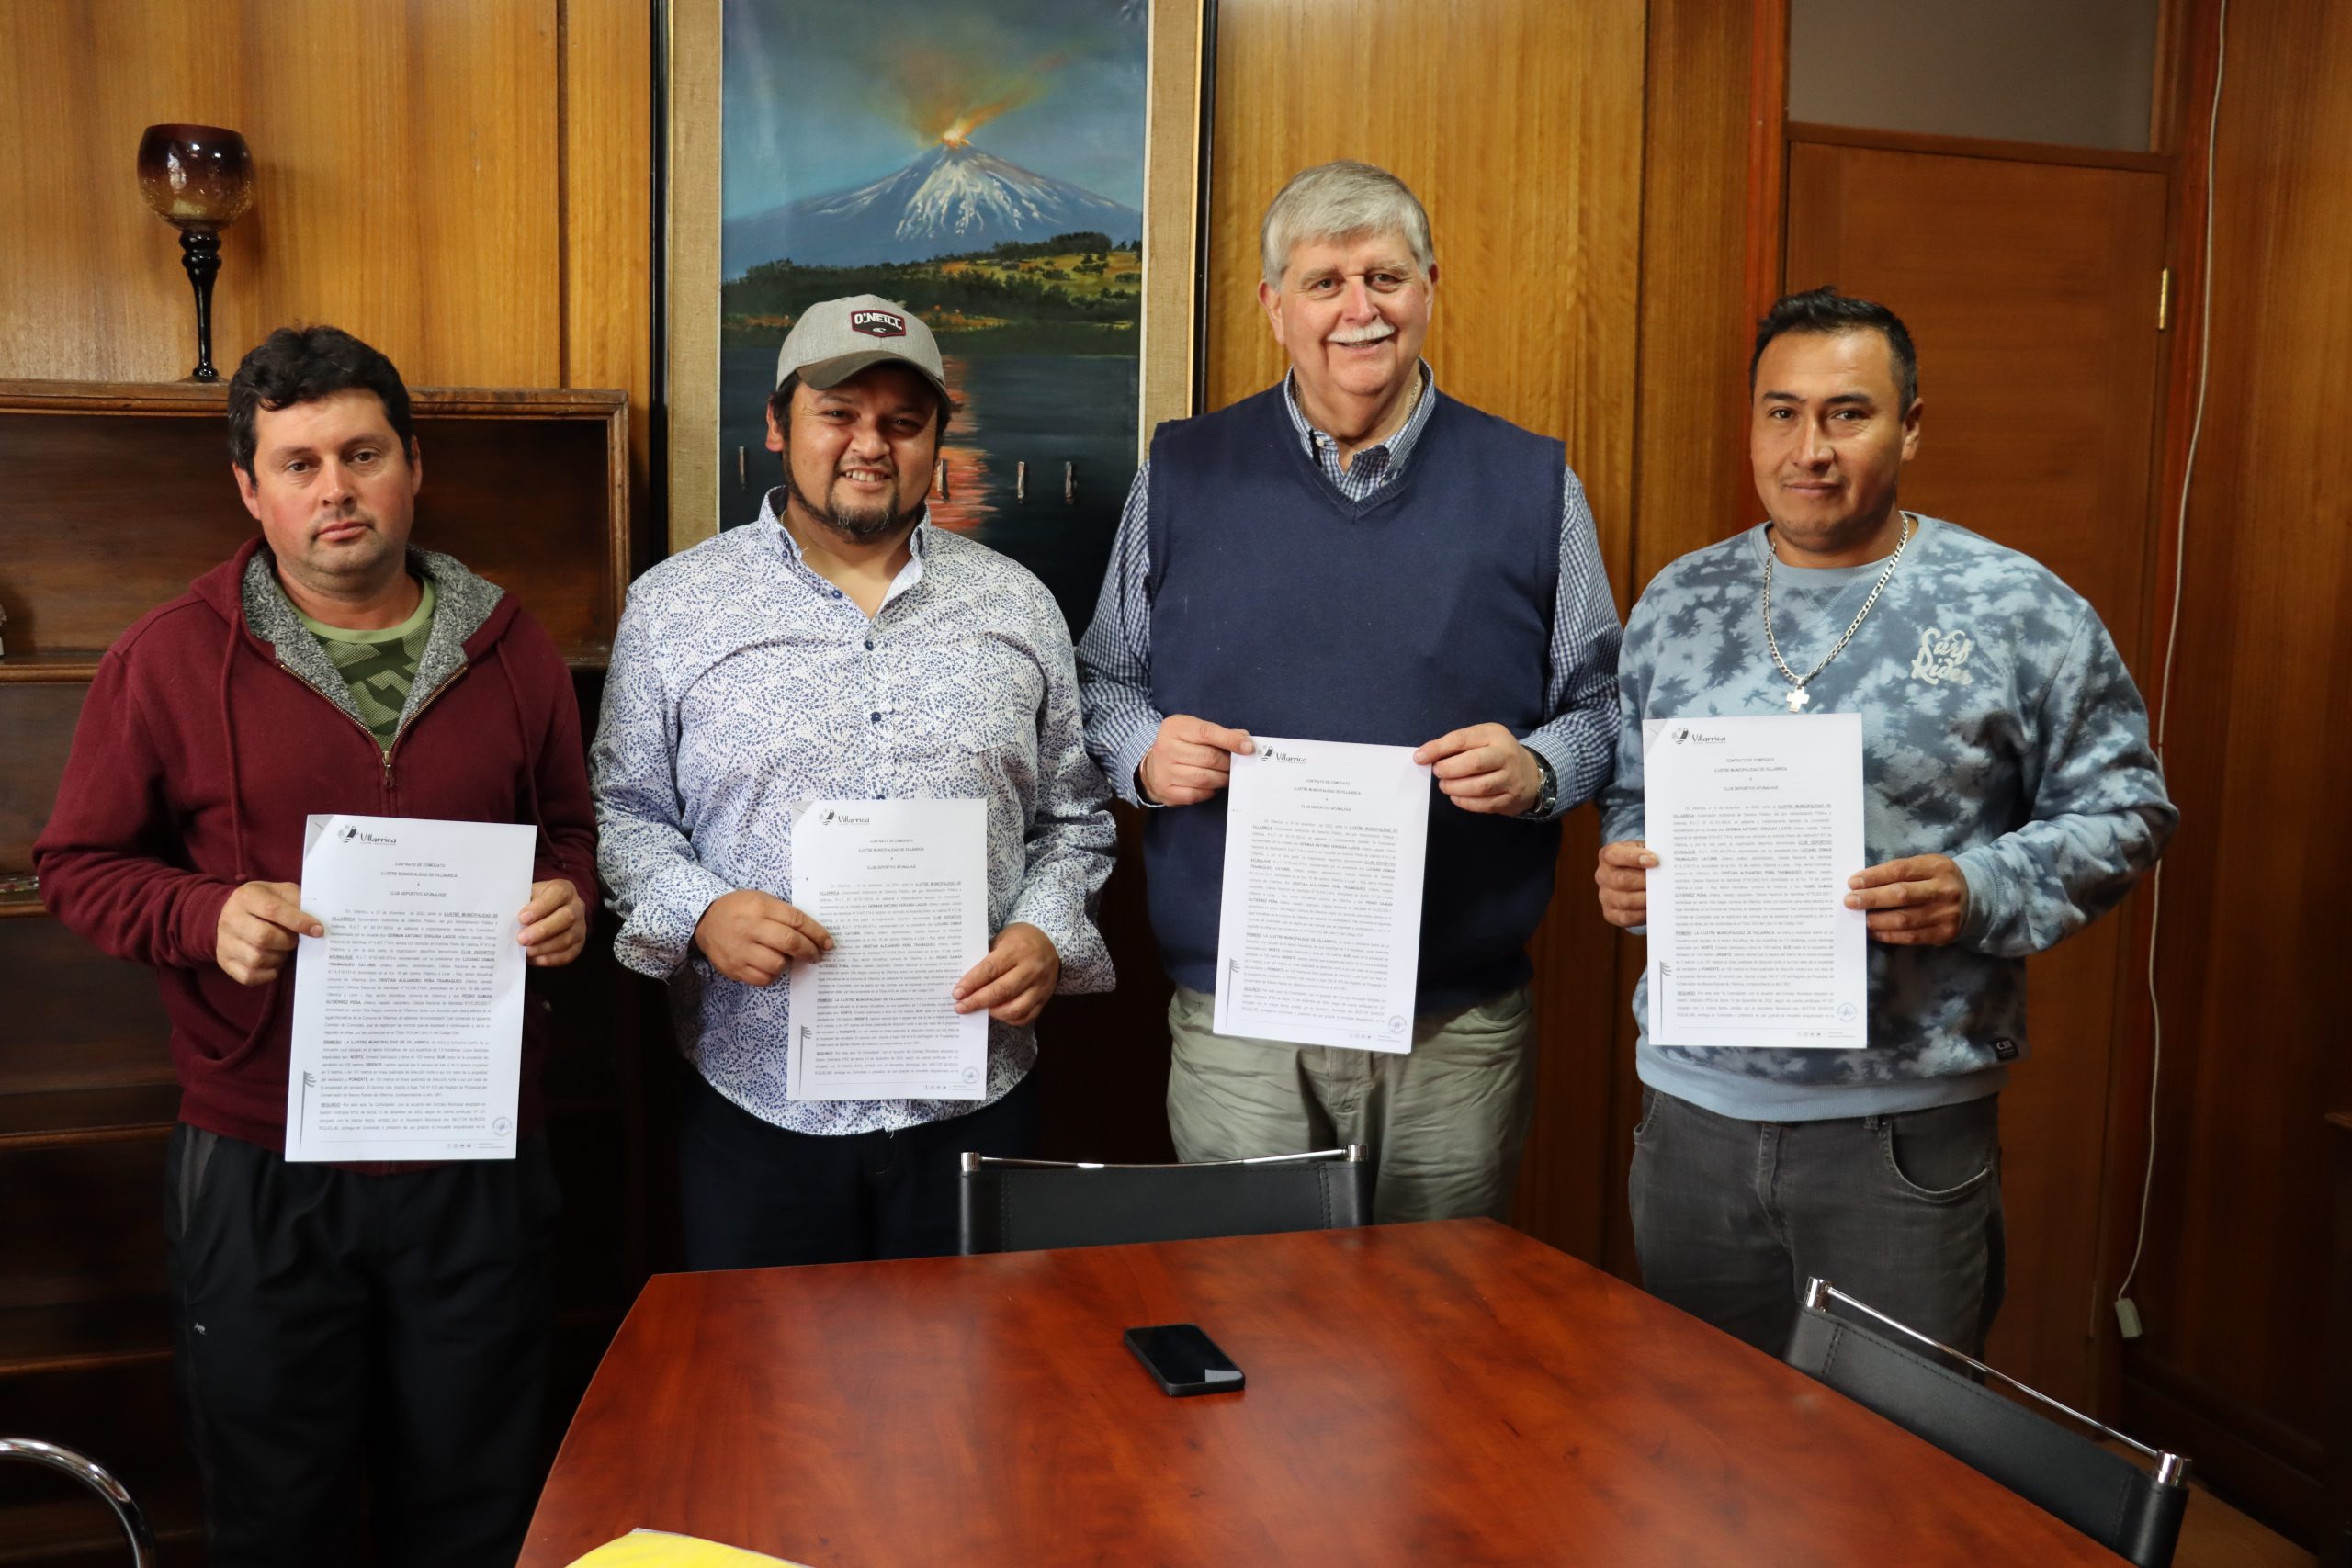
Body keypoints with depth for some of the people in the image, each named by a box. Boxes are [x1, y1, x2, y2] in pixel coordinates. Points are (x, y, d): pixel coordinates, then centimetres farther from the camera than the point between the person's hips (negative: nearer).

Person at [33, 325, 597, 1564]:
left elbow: (568, 824, 15)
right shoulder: (169, 660, -3)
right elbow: (78, 863, 3)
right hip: (261, 1168, -1)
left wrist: (567, 896, -7)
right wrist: (207, 916, -16)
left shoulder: (509, 650, 4)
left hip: (480, 1160, 2)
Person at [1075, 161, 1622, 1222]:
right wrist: (1144, 749, -9)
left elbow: (1603, 703, 8)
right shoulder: (1184, 474, 6)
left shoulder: (1531, 484, 5)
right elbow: (1104, 680, 12)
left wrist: (1535, 769, -13)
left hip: (1462, 1019, 0)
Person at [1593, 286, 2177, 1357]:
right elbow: (1620, 791, 15)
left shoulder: (2019, 610, -4)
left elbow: (2122, 809, -1)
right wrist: (1623, 867, -6)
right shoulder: (1678, 603, 7)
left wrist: (1980, 893, -17)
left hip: (1909, 1122, -3)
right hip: (1695, 1105, 3)